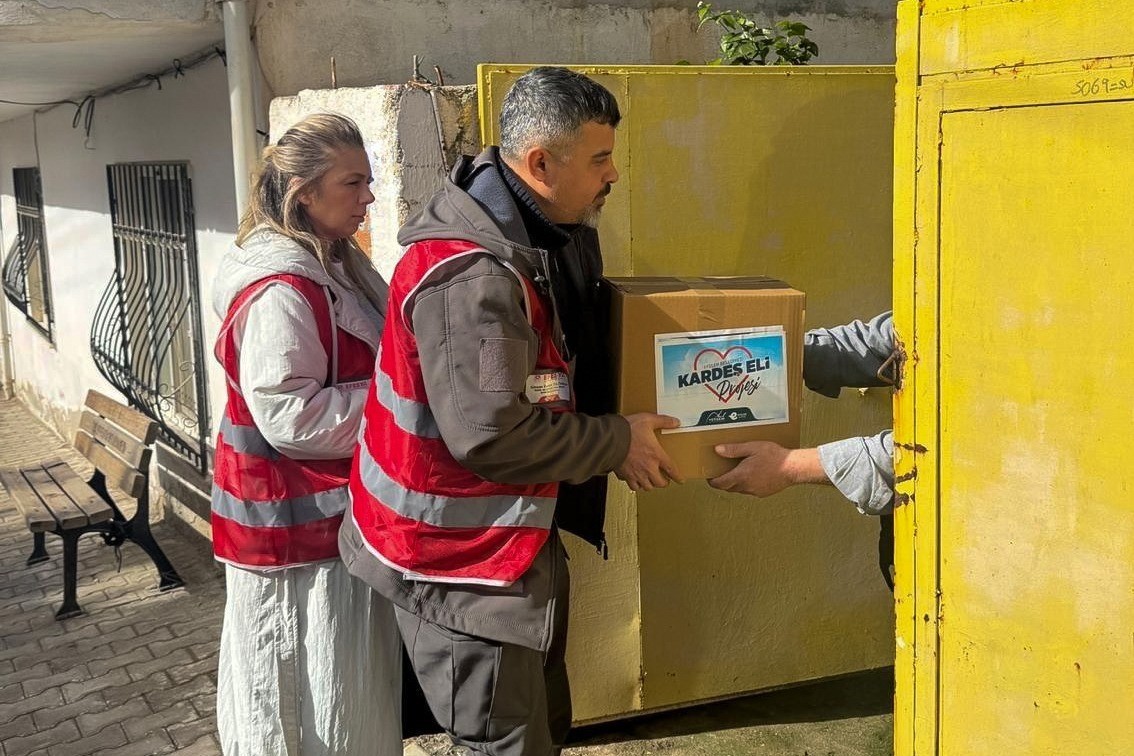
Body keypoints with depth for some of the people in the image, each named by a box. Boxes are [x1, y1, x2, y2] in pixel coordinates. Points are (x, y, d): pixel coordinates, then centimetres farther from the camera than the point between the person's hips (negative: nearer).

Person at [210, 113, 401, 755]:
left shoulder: (335, 263, 8)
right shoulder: (283, 289, -22)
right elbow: (290, 415, -26)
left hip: (338, 505, 10)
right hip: (298, 517, -10)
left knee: (352, 684, 21)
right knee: (310, 690, 5)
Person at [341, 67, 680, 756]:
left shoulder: (517, 242, 6)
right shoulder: (470, 273, -26)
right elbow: (491, 434, -30)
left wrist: (612, 434, 7)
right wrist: (618, 442, -17)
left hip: (507, 542, 10)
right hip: (459, 564, -10)